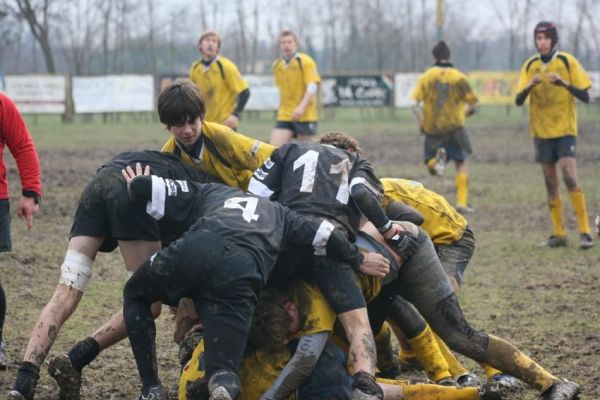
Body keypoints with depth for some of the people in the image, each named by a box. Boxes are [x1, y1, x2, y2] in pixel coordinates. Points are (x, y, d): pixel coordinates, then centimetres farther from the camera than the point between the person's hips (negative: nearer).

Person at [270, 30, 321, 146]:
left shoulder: (306, 62, -6)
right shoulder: (277, 65, 12)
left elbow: (312, 87, -15)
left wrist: (301, 107, -28)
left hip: (305, 116, -5)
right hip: (284, 116, 5)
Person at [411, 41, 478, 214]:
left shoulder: (426, 77, 1)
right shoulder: (459, 77, -1)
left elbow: (415, 103, -7)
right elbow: (472, 102, -2)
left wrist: (420, 123, 4)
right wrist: (465, 112, 18)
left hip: (432, 128, 1)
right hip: (454, 126, -1)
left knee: (431, 167, 14)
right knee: (461, 164, 8)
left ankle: (437, 159, -23)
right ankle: (462, 202, -2)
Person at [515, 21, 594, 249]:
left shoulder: (568, 62, -4)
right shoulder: (530, 66, 5)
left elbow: (585, 96, -8)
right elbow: (518, 100, 0)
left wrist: (564, 84, -24)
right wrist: (530, 86, -21)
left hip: (565, 130, -4)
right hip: (541, 131, 4)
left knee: (570, 178, -16)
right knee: (550, 183, 5)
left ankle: (585, 232, -12)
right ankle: (558, 234, 10)